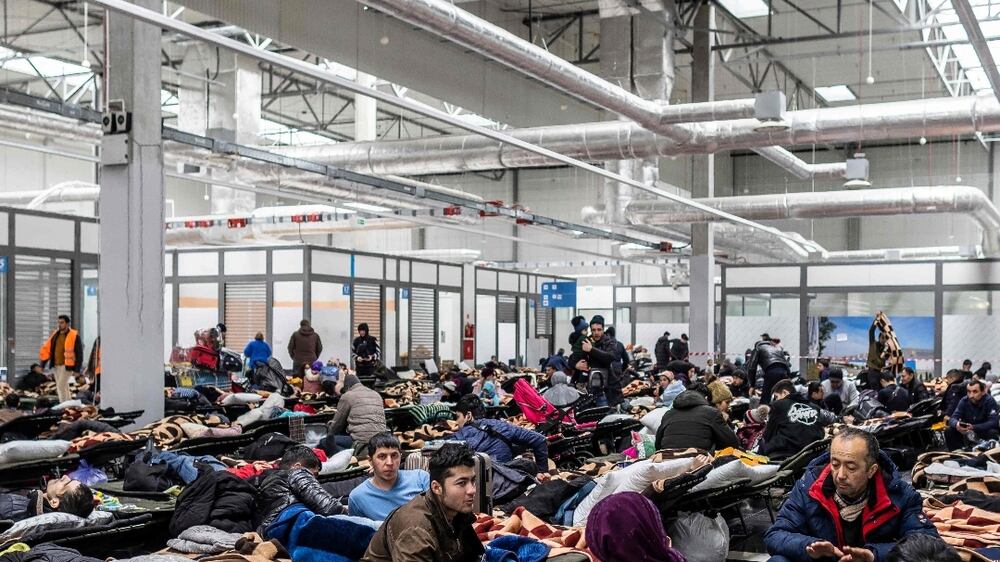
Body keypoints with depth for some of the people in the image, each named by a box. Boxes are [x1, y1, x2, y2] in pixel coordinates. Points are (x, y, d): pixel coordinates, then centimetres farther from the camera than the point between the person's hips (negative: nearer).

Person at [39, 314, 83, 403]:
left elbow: (79, 353, -8)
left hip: (67, 365, -7)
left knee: (61, 386, -12)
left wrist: (77, 369, -13)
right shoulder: (55, 335, 12)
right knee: (64, 387, 12)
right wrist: (42, 365, 10)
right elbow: (46, 349, 15)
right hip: (56, 365, 7)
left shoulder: (74, 336, -7)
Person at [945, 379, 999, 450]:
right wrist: (956, 424, -39)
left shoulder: (989, 401, -20)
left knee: (992, 433, -36)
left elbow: (994, 422, -29)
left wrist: (973, 427, -42)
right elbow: (952, 418, -13)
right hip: (968, 432, 3)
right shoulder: (964, 401, -9)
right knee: (949, 431, -17)